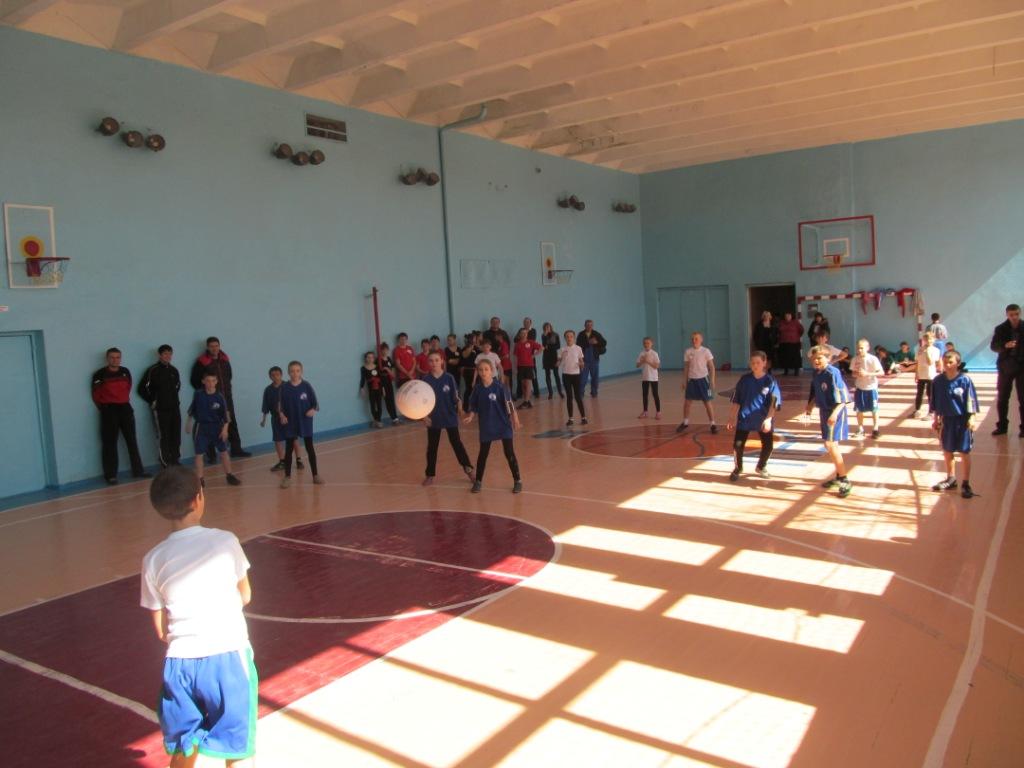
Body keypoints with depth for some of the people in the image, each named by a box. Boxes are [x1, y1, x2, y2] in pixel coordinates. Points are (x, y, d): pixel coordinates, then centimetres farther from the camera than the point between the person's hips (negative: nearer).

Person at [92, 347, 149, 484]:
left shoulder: (125, 372, 4)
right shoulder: (100, 375, -10)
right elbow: (96, 395, -3)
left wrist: (124, 402, 16)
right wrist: (105, 408, 5)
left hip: (125, 408, 5)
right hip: (109, 411, -5)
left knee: (132, 440, 9)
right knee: (110, 443, -1)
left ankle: (138, 470, 18)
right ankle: (111, 475, 4)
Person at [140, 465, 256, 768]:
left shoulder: (153, 559, -2)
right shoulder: (225, 541, -6)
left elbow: (160, 629, 4)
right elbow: (245, 596, 7)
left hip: (180, 662, 3)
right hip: (228, 657, -2)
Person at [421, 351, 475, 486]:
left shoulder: (449, 378, -8)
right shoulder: (426, 379, -5)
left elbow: (456, 397, -5)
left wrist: (459, 406, -20)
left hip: (450, 417, -1)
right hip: (433, 418, 1)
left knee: (457, 443, 7)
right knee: (432, 446, 10)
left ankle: (468, 469, 19)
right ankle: (430, 475, 21)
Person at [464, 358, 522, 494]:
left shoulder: (500, 387, -14)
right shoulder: (477, 388, -4)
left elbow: (509, 405, -13)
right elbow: (473, 406, 5)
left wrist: (515, 420, -16)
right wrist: (470, 416, -12)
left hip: (503, 425, -3)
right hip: (486, 426, 3)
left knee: (509, 453, 2)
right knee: (483, 454, 13)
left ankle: (517, 481, 15)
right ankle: (478, 481, 27)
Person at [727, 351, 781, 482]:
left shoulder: (770, 381, -6)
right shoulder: (744, 379, -1)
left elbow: (774, 403, -11)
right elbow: (737, 400, 5)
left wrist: (768, 419, -24)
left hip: (763, 420, 0)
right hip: (744, 418, 1)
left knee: (768, 445, 2)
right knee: (738, 444, -6)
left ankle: (761, 467, 32)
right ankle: (737, 468, 20)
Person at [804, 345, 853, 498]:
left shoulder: (833, 373, -21)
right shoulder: (816, 374, 4)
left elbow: (843, 397, -23)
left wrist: (835, 413, -32)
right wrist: (810, 406, 5)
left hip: (835, 412, -8)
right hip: (824, 411, 8)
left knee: (831, 445, -12)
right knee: (832, 445, 17)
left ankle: (845, 481, -2)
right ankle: (839, 477, 32)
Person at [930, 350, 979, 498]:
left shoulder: (965, 380, -12)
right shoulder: (938, 381, -2)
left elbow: (971, 401, -10)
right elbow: (934, 402, 6)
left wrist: (973, 419, -13)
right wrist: (935, 419, 8)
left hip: (962, 420, -4)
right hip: (946, 419, 4)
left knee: (964, 452, 3)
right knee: (947, 451, 13)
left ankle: (966, 483, 13)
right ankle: (951, 479, 30)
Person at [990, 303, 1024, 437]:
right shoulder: (1001, 329, 0)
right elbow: (993, 346, -5)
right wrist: (1005, 345, -24)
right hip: (1006, 366, 1)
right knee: (1002, 398, 6)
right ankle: (1002, 426, 15)